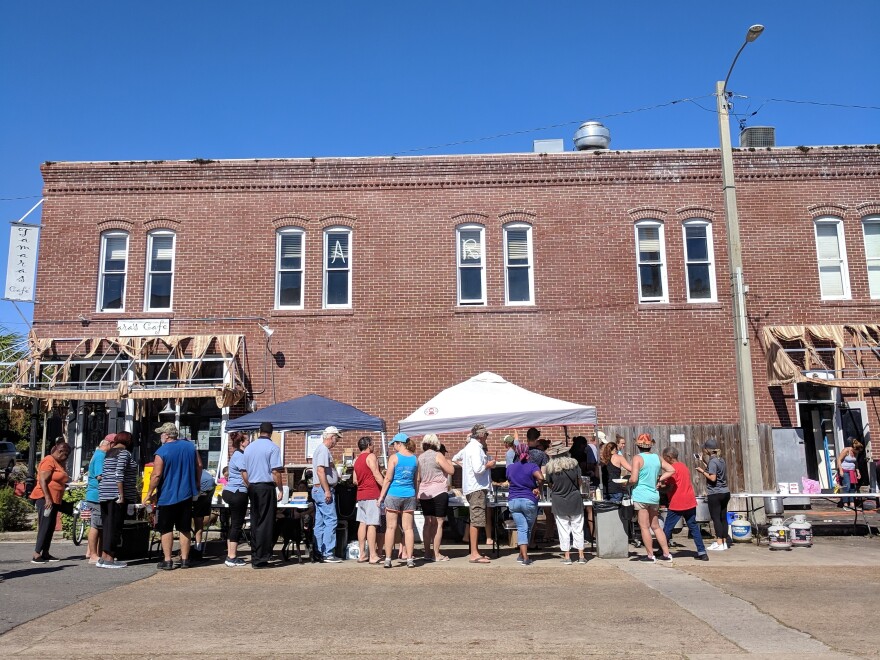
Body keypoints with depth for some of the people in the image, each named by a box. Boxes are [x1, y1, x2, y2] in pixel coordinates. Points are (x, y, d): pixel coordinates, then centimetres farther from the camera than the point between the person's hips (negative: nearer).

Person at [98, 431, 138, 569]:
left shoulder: (109, 453, 18)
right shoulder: (124, 453, -9)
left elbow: (103, 474, 18)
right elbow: (119, 474, -18)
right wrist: (121, 495, -19)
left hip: (105, 494, 9)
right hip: (116, 495, -9)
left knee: (108, 526, 11)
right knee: (115, 526, -6)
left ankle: (103, 558, 12)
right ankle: (109, 559, -6)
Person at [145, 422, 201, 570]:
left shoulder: (161, 452, -12)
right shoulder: (190, 446, 4)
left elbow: (156, 475, -16)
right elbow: (199, 466, 9)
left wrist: (150, 493, -6)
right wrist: (196, 484, 20)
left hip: (167, 496, -5)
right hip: (187, 495, 5)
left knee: (166, 530, 5)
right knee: (184, 529, 10)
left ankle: (167, 561, 5)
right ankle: (185, 559, 13)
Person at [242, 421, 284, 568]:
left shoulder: (249, 447, 10)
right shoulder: (272, 448, -9)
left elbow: (243, 471, 12)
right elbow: (275, 471, -14)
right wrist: (280, 489, -6)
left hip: (252, 488, 6)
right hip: (267, 487, -6)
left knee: (254, 522, 12)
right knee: (266, 523, -2)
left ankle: (254, 557, 16)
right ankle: (261, 558, -2)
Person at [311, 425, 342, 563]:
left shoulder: (321, 449, 18)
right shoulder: (323, 450, -14)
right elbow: (320, 470, -23)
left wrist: (336, 476, 26)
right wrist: (327, 491, -23)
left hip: (319, 490, 11)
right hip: (324, 490, -11)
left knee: (320, 523, 11)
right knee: (331, 521, -9)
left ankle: (319, 552, 15)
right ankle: (328, 553, -8)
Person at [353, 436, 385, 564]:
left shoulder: (356, 460, 17)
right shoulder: (371, 456, -7)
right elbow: (377, 476, -14)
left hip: (361, 495, 8)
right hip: (372, 495, -8)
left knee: (363, 523, 9)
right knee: (372, 525, -8)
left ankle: (361, 554, 10)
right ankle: (373, 556, -9)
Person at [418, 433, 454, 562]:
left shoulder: (420, 458, 8)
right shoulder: (437, 456, -10)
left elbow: (418, 478, 13)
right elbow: (451, 470, -11)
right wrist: (449, 462, 9)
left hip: (424, 493, 6)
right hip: (438, 493, -6)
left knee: (428, 523, 11)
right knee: (438, 523, -1)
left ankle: (427, 553, 13)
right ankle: (436, 554, -1)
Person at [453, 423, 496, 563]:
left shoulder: (469, 447, 16)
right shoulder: (476, 448, -15)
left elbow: (455, 459, 29)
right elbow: (478, 469, -25)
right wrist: (488, 465, -8)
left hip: (471, 488, 10)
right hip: (477, 488, -10)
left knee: (475, 520, 15)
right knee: (476, 520, -9)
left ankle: (475, 551, 21)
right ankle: (474, 554, -8)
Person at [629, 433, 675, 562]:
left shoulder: (638, 458, -11)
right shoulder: (657, 458, 7)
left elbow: (634, 479, -16)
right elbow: (671, 470, 9)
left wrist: (628, 482, 4)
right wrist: (659, 480, 11)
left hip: (641, 496, -6)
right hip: (654, 495, 6)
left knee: (644, 527, 4)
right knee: (656, 526, 16)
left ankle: (650, 555, 8)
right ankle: (666, 554, 17)